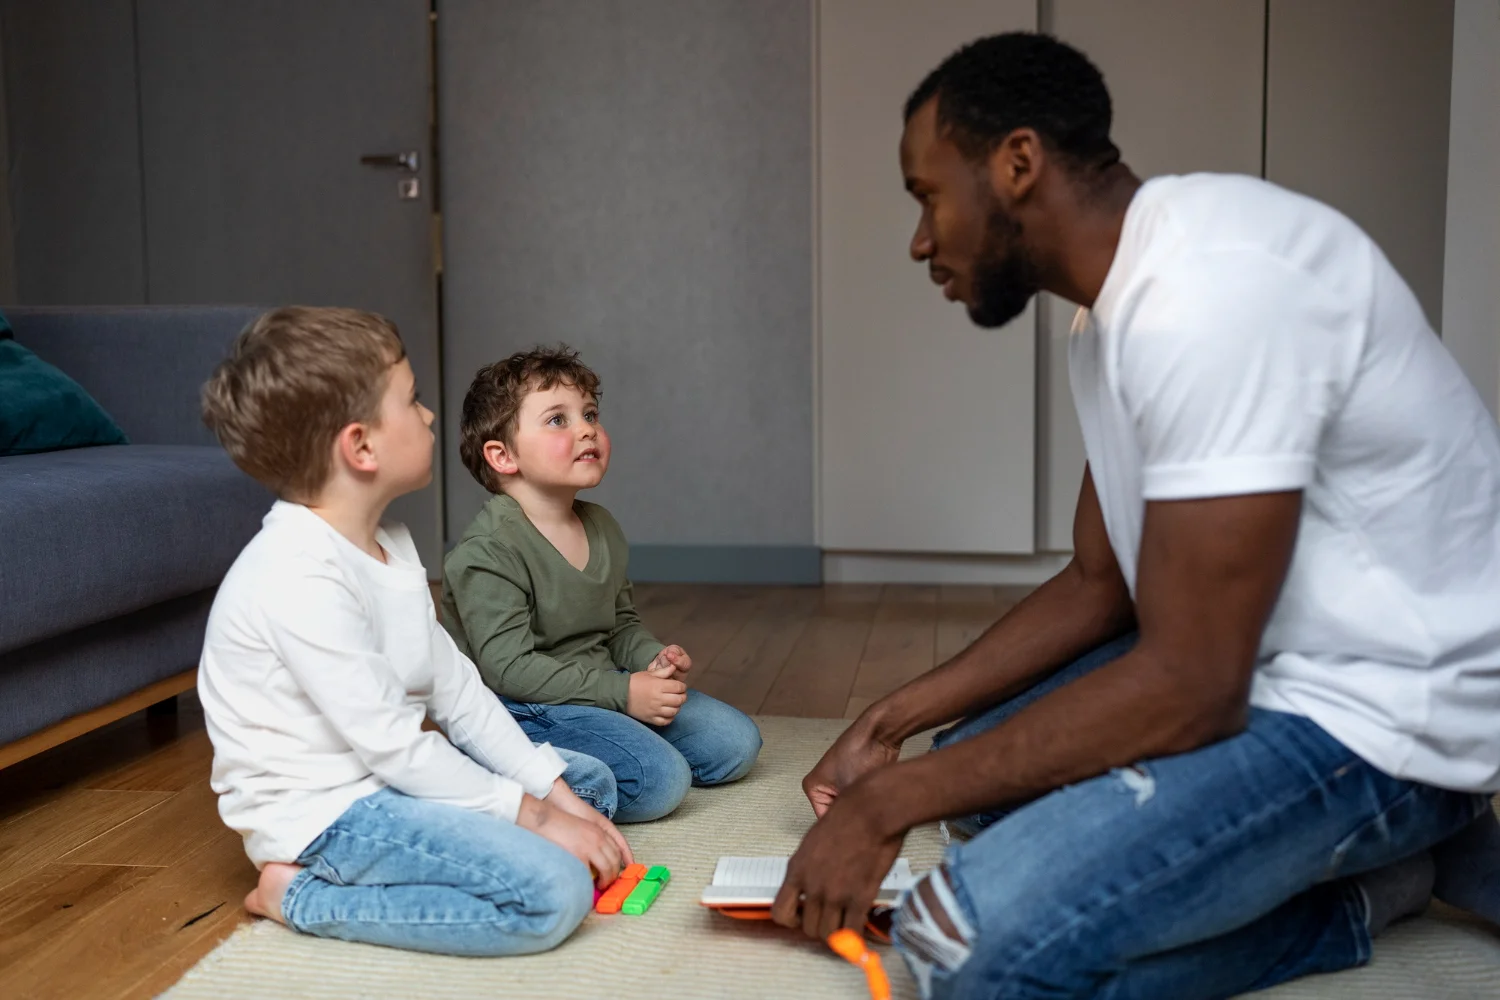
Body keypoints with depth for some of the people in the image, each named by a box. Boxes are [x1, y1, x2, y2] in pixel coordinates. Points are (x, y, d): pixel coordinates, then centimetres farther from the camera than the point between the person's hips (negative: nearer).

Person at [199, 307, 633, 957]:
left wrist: (554, 790, -2)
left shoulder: (388, 545, 7)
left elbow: (457, 689, 6)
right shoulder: (299, 579, -25)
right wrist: (533, 816, -17)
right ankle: (304, 896, -9)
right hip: (320, 807, -10)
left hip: (389, 774, 10)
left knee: (591, 782, 17)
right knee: (554, 892, -24)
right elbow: (394, 746, -24)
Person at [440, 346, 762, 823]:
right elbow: (508, 669, -23)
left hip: (603, 688, 9)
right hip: (522, 710, -9)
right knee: (661, 779, -26)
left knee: (736, 742, 7)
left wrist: (653, 658, -2)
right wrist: (621, 691, -23)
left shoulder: (603, 528, 10)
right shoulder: (487, 552, -18)